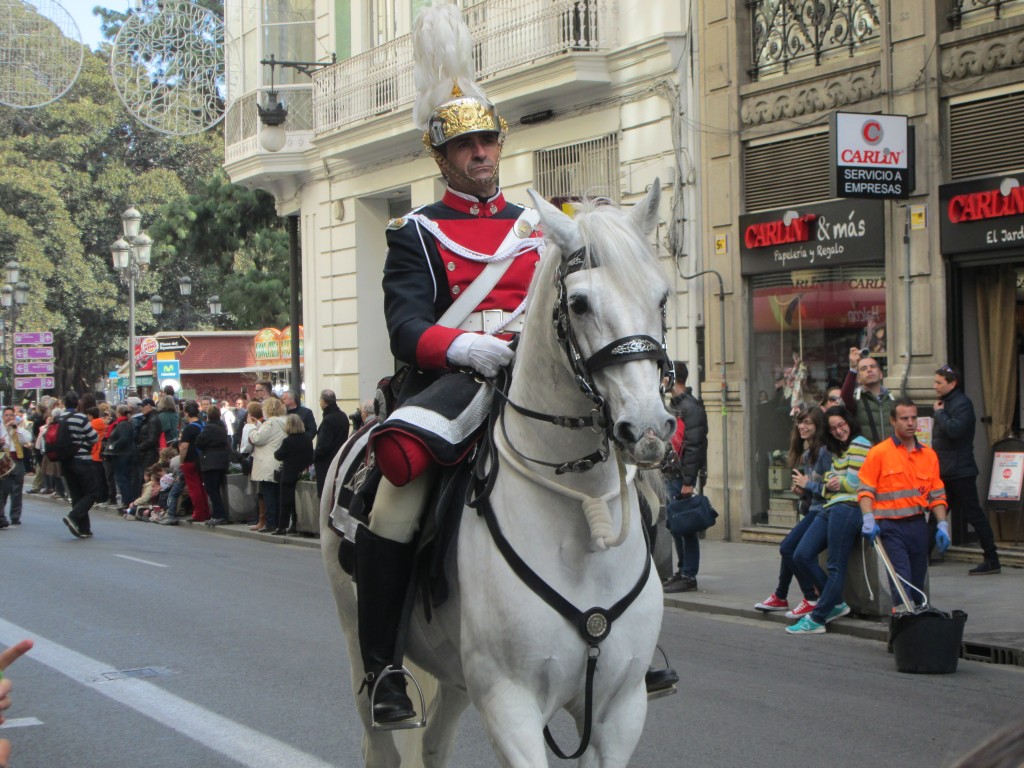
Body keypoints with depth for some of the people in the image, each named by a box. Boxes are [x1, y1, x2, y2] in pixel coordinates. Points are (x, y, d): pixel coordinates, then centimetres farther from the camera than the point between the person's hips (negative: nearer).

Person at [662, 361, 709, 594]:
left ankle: (689, 577, -3)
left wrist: (688, 481, -22)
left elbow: (694, 446, -19)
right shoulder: (673, 405, 17)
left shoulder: (691, 407, -13)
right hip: (672, 476, 10)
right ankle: (683, 571, 20)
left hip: (685, 477, -10)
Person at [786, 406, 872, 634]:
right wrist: (830, 483, 5)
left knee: (836, 566, -6)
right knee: (801, 556, -1)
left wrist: (837, 482, 8)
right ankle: (835, 603, 9)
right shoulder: (838, 449, 26)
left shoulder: (859, 444, -3)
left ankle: (817, 619, -6)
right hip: (830, 508, 10)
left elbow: (855, 483, -9)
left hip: (847, 508, -10)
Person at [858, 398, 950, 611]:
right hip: (890, 526, -4)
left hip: (918, 525, 4)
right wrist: (869, 520, -17)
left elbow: (936, 495, 14)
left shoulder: (929, 455, 12)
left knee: (918, 582, 8)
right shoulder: (879, 453, -1)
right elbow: (866, 490, -4)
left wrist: (942, 525, 4)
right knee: (901, 579, -15)